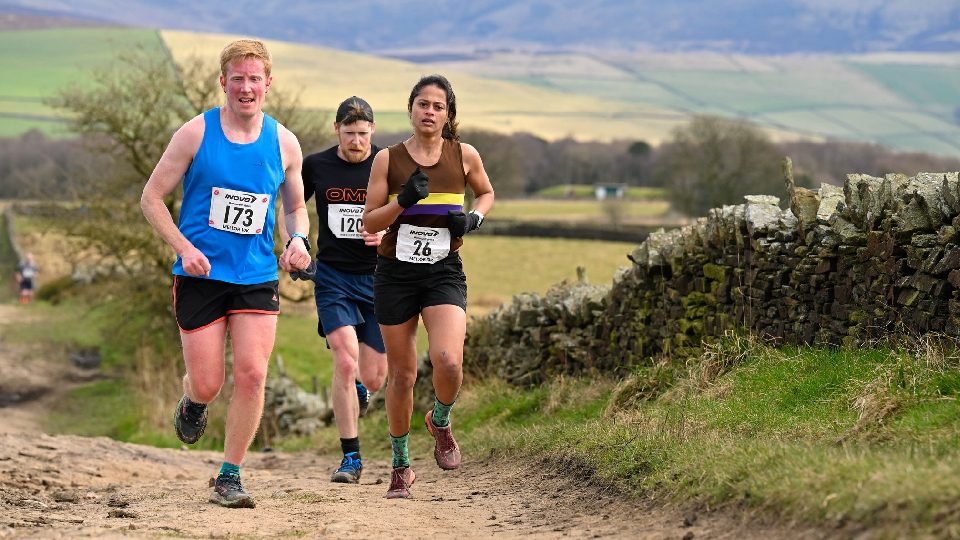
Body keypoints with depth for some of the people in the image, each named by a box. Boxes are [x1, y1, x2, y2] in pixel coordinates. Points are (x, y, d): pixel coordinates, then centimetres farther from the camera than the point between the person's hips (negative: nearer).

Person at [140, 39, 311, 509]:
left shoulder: (284, 144, 4)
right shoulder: (196, 134, -5)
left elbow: (295, 206, 19)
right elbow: (152, 197, 0)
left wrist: (298, 240, -4)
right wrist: (184, 248, -13)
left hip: (257, 277, 2)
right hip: (200, 275, -2)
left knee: (252, 376, -10)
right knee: (207, 385, -2)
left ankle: (229, 478, 4)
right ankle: (192, 403, 37)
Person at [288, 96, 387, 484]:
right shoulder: (315, 167, 0)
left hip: (377, 277, 0)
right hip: (332, 276, 0)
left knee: (373, 379, 3)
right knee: (345, 361, -18)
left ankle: (356, 391, 43)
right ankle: (350, 458, -8)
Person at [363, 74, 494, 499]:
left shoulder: (464, 156, 1)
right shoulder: (388, 159, -1)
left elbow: (486, 193, 20)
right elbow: (369, 222, -1)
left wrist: (474, 218, -1)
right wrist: (404, 200, -19)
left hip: (444, 273, 0)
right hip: (395, 273, 0)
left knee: (448, 362, -22)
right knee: (401, 375, 6)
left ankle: (440, 421, 12)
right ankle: (401, 466, 25)